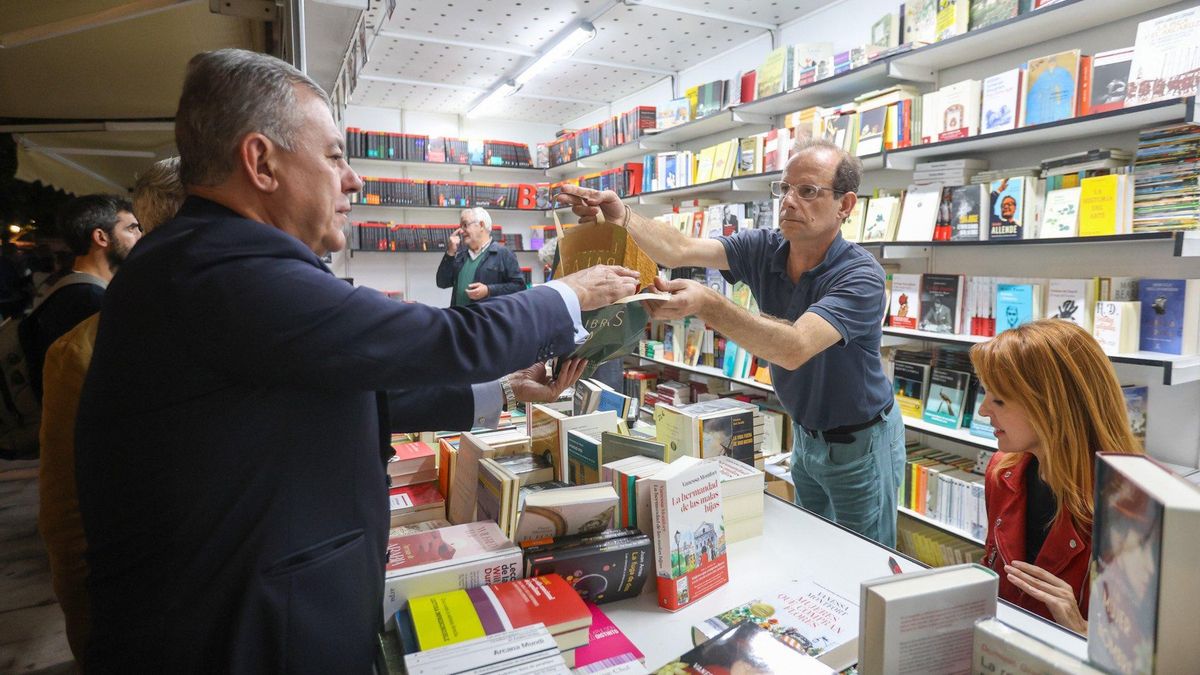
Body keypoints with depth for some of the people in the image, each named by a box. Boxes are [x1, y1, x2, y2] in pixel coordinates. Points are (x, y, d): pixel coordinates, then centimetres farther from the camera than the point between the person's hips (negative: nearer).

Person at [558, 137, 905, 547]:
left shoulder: (860, 276, -27)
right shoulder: (764, 250, -10)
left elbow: (793, 348, -42)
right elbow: (680, 250, -23)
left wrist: (707, 305, -55)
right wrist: (622, 219, -41)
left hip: (860, 443, -5)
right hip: (806, 435, 6)